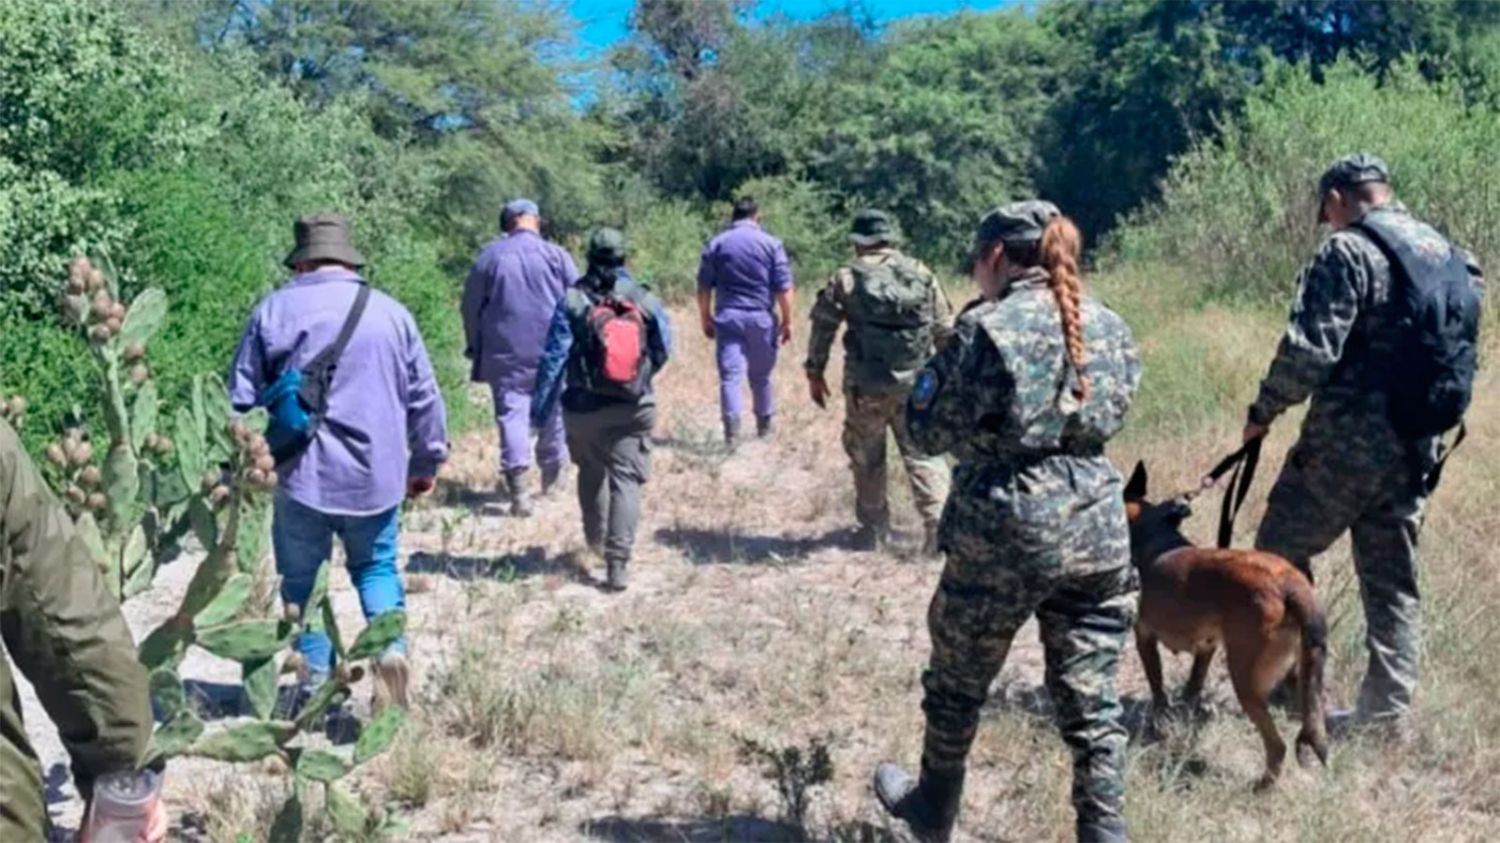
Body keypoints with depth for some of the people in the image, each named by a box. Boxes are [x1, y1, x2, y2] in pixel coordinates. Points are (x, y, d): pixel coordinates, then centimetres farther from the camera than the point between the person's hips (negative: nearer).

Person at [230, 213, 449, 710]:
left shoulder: (275, 311, 0)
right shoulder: (391, 313, 5)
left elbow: (241, 398, 2)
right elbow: (424, 399, 9)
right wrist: (427, 462, 20)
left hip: (303, 477, -2)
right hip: (377, 477, 2)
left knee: (302, 577, 12)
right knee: (376, 566, 18)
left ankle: (317, 682, 12)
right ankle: (390, 647, -4)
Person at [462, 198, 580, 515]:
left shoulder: (489, 256, 2)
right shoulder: (556, 255, -1)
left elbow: (471, 306, 7)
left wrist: (476, 347, 18)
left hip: (505, 352, 0)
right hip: (552, 351, 0)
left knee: (511, 412, -2)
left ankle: (517, 487, -13)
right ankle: (551, 472, 30)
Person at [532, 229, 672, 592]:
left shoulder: (572, 302, -9)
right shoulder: (646, 301, -4)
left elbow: (553, 359, -10)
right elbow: (663, 351, 6)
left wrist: (540, 408, -3)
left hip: (584, 408, 0)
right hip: (634, 408, 0)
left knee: (591, 471, 23)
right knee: (626, 480, 0)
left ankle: (595, 538, 40)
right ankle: (617, 562, -8)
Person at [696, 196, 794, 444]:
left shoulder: (716, 244, 4)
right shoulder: (771, 244, 0)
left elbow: (704, 287, 4)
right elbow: (783, 289, -3)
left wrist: (706, 318, 13)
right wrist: (787, 321, 4)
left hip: (727, 318, 0)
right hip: (761, 318, 0)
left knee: (730, 375, -2)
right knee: (761, 376, 14)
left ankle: (732, 431, -13)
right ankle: (764, 425, 28)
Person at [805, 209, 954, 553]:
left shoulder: (846, 278, -2)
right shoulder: (923, 275, 6)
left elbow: (823, 327, -1)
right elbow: (945, 330, 9)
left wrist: (815, 371, 9)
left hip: (865, 386, -2)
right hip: (916, 385, 2)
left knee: (867, 458, 12)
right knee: (923, 454, 7)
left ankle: (873, 530, 18)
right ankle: (939, 524, -3)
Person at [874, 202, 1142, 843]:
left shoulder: (987, 328, -12)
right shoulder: (1108, 326, 6)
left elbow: (928, 431, -6)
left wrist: (945, 360, 6)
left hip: (1004, 534, -4)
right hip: (1097, 529, 5)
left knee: (957, 687, 18)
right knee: (1092, 701, 11)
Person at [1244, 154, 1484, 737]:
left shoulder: (1347, 251, -12)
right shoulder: (1444, 251, 12)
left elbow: (1309, 348, -19)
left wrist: (1265, 411, -7)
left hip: (1348, 439, -7)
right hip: (1417, 447, 8)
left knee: (1281, 554, 9)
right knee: (1393, 579, 13)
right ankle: (1388, 711, 17)